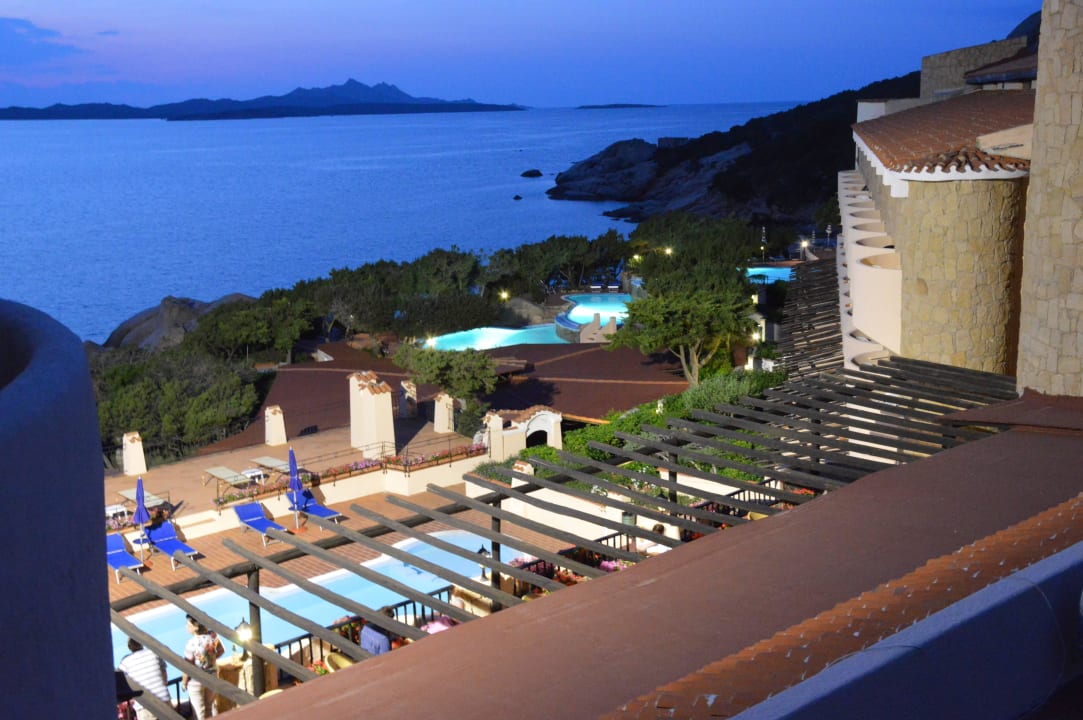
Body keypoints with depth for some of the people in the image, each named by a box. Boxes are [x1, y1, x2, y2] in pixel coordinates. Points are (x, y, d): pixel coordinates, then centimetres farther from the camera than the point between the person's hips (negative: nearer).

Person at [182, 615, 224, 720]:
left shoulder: (192, 644, -29)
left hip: (196, 681, -5)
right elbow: (221, 650, 6)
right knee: (209, 707, 23)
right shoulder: (213, 636, -13)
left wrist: (184, 682, -5)